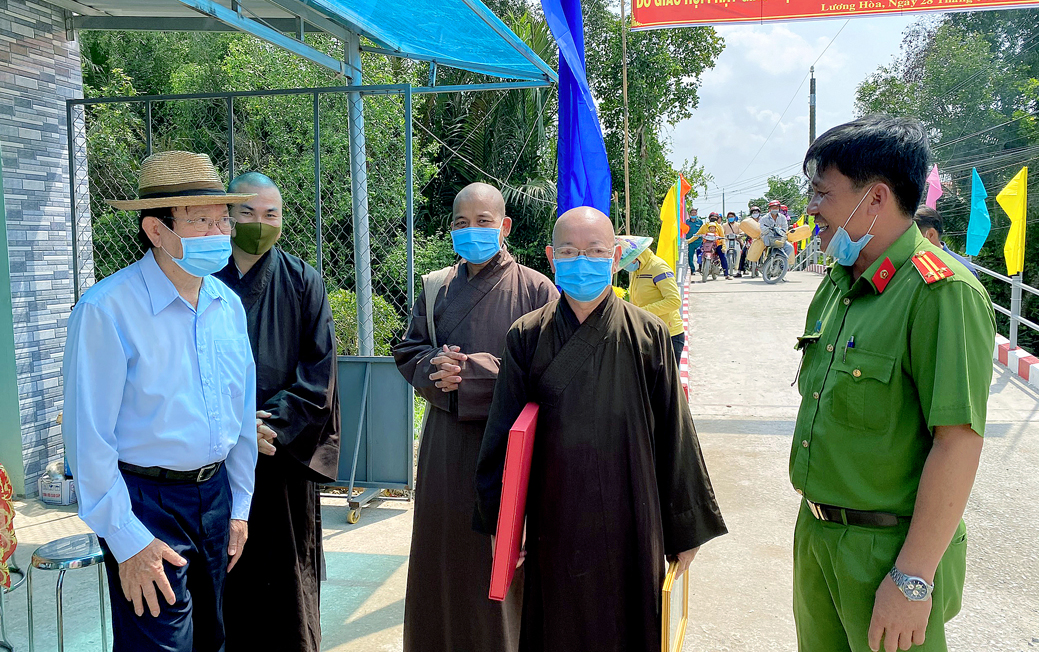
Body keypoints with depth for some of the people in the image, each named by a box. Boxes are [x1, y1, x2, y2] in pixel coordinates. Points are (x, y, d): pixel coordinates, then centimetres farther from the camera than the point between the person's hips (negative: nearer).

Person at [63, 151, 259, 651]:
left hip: (214, 493, 6)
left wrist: (238, 506, 13)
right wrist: (126, 539, -16)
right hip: (147, 503, -6)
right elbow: (88, 436, -17)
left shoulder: (229, 305, 3)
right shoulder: (107, 309, -17)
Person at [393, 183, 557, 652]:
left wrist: (474, 370, -17)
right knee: (444, 549, 11)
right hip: (446, 442, 4)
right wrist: (436, 366, -12)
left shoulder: (534, 290, -4)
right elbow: (408, 353, 10)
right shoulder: (437, 288, 10)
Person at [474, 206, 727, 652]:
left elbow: (674, 436, -1)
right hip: (553, 521, 1)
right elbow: (503, 435, 2)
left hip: (628, 522, 0)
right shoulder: (527, 337, -2)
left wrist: (686, 528, 3)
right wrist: (499, 527, 3)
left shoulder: (648, 335, -4)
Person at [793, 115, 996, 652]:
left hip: (888, 547, -7)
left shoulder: (942, 292, -20)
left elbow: (958, 443, -24)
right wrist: (813, 514, 16)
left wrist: (914, 578, -23)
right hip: (816, 535, 8)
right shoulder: (834, 287, 6)